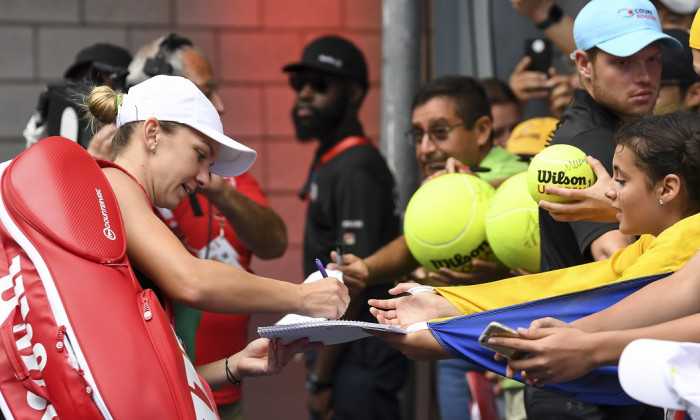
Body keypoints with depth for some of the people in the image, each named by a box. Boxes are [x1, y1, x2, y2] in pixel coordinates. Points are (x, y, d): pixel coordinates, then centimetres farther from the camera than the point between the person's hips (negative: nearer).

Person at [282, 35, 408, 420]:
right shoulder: (328, 163, 13)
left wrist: (321, 379, -16)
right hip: (336, 346, 9)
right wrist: (319, 368, 16)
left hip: (358, 355, -9)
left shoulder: (356, 170, -15)